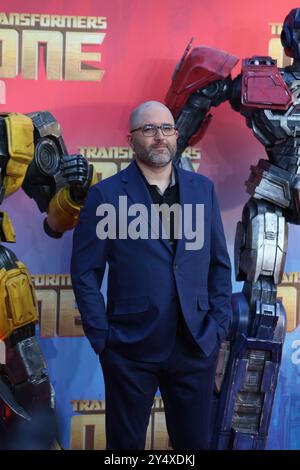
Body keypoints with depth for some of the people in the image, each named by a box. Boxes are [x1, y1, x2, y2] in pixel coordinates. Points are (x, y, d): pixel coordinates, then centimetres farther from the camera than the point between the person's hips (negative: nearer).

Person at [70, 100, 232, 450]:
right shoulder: (105, 194, -4)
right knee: (126, 443, 13)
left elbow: (219, 263, 10)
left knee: (194, 442, 13)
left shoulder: (202, 188, 7)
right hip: (130, 348, -2)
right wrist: (101, 338, -7)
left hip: (196, 346, 3)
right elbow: (84, 272, -3)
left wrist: (218, 326, 2)